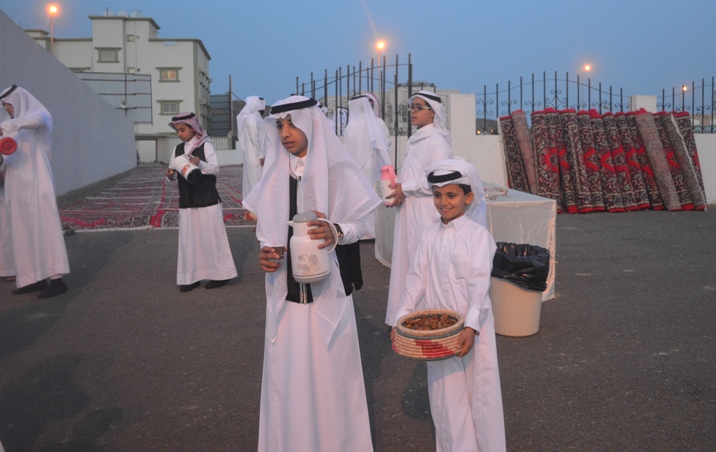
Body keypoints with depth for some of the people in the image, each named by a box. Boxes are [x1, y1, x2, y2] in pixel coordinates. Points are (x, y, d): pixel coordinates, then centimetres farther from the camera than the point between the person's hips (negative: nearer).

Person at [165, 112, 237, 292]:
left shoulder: (205, 145, -6)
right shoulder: (178, 149, 10)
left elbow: (215, 168, -13)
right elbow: (173, 172, 11)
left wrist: (200, 163, -31)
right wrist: (170, 175, -12)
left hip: (207, 200, -5)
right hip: (187, 201, 5)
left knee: (211, 237, 1)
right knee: (188, 239, 6)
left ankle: (220, 273, 12)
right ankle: (191, 276, 13)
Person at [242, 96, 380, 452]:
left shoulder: (337, 169, -7)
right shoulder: (275, 173, 6)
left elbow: (359, 225, -5)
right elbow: (268, 229, 12)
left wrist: (336, 232, -25)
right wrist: (264, 253, -7)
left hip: (326, 288, -3)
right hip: (285, 289, 4)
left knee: (329, 370, 6)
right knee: (287, 372, 10)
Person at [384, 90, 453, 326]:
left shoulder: (436, 141, -11)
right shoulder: (416, 140, 15)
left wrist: (405, 189, -14)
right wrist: (397, 187, 6)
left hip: (425, 214, -9)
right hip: (410, 213, 9)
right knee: (408, 262, 11)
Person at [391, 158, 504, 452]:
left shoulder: (477, 234, -10)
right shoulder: (430, 235, 4)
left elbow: (480, 283, -16)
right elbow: (417, 278, 3)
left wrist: (471, 326, -25)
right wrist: (401, 318, -3)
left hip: (471, 328, -4)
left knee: (478, 389, 8)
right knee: (445, 392, 12)